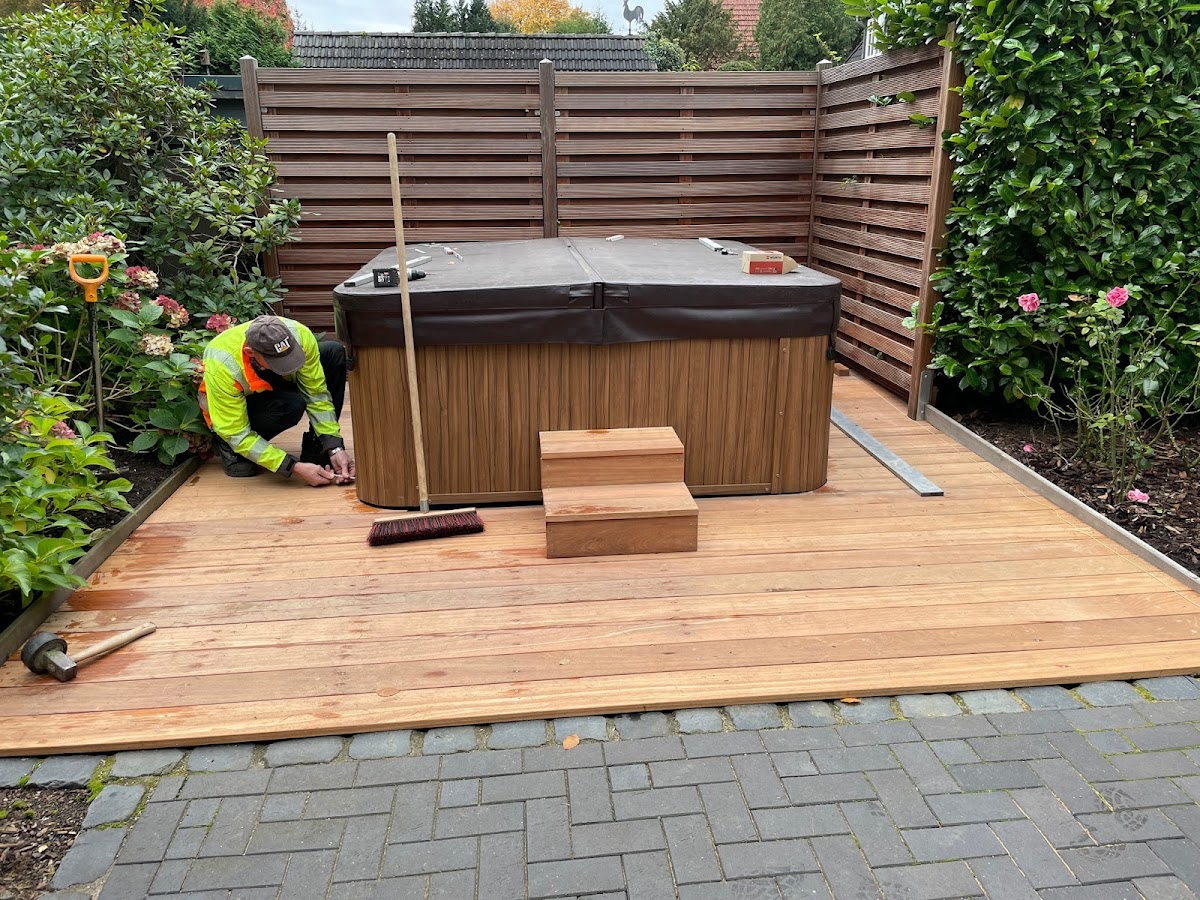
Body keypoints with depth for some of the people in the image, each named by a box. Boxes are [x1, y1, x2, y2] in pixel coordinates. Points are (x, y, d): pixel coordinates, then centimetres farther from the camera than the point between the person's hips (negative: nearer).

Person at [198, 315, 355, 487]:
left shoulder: (300, 335, -32)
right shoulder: (221, 367, -38)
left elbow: (317, 394, -22)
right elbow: (236, 434, -33)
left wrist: (334, 448, -30)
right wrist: (294, 468, -40)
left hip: (275, 383, 5)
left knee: (335, 353, -20)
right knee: (291, 405, -37)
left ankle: (315, 448, -12)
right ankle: (228, 447, -7)